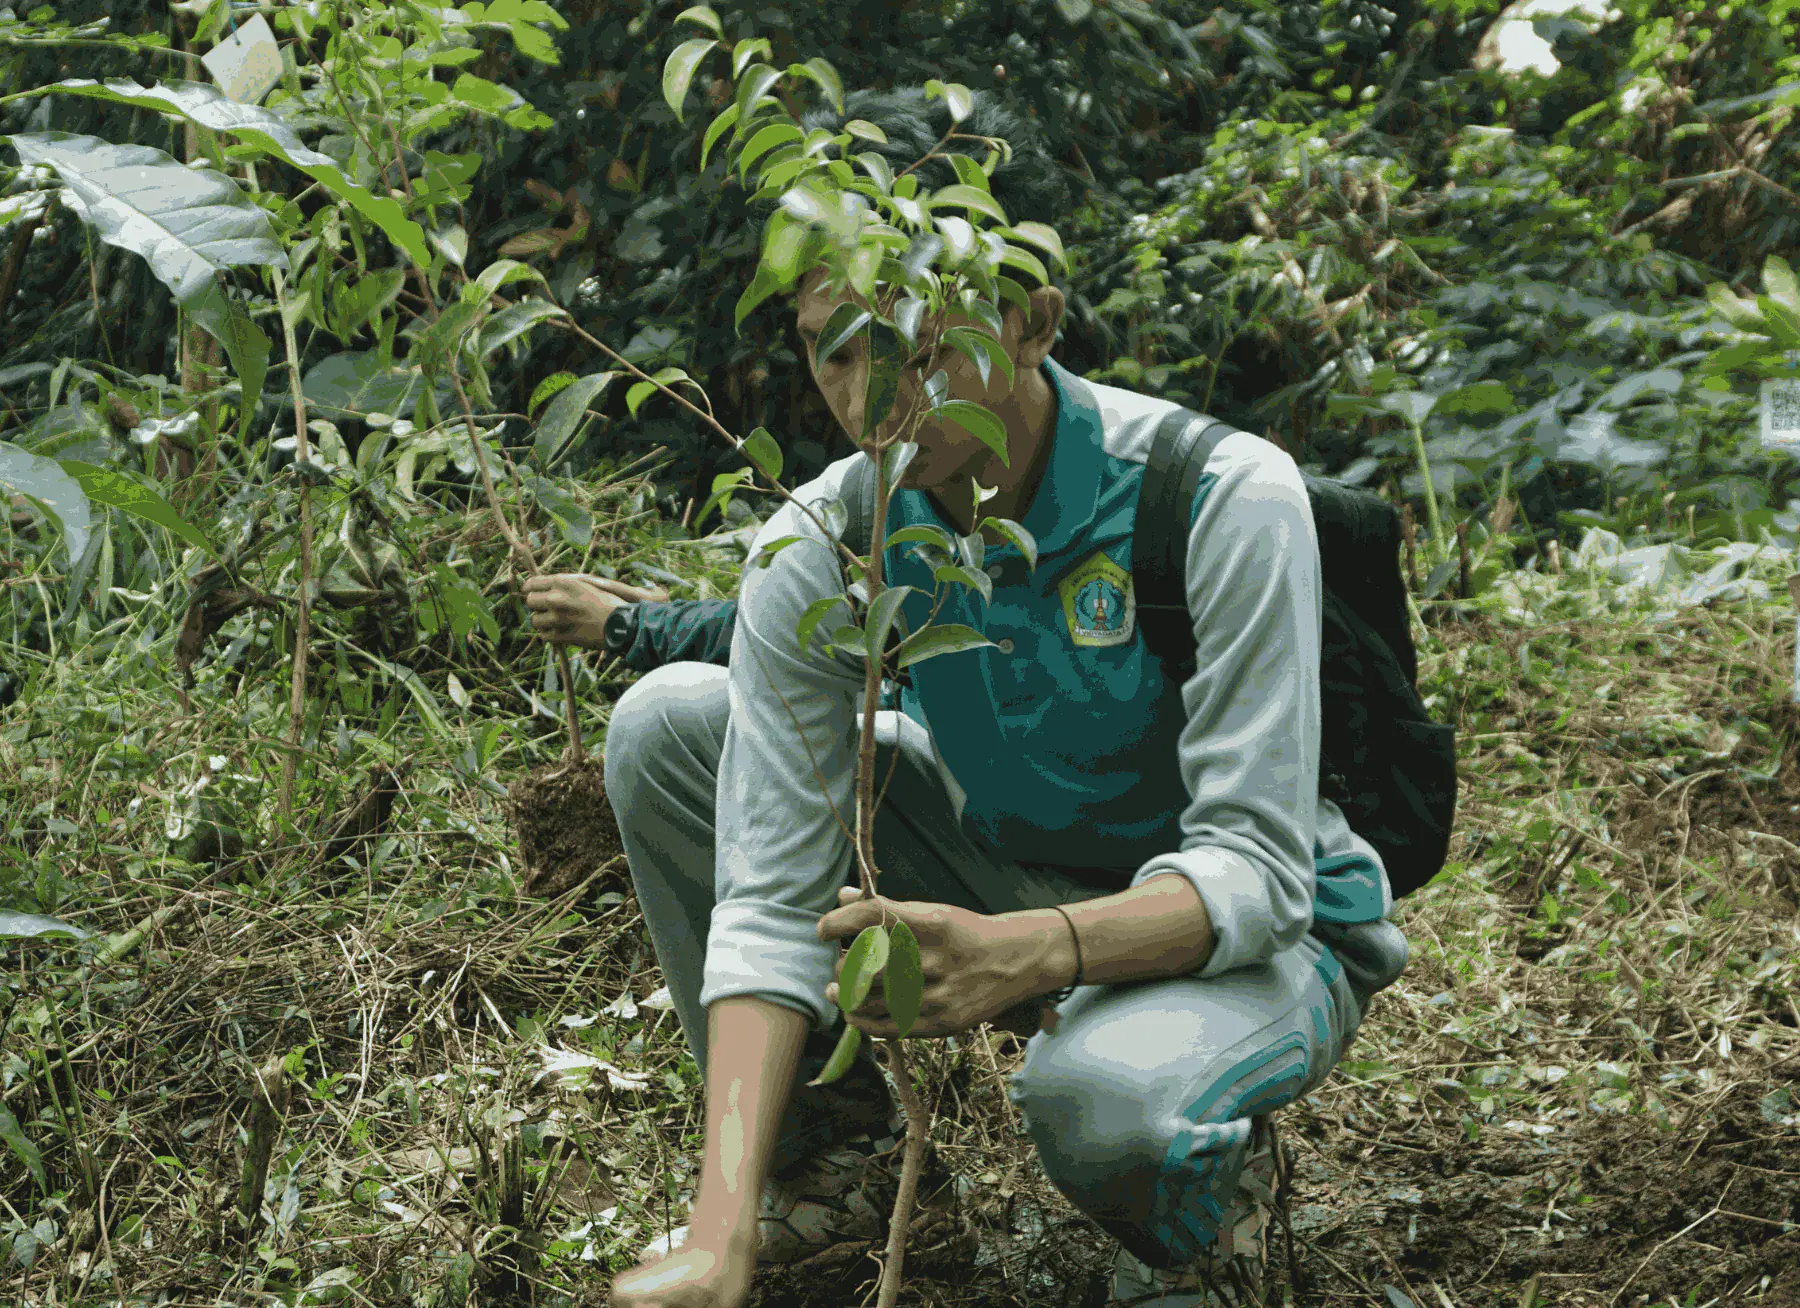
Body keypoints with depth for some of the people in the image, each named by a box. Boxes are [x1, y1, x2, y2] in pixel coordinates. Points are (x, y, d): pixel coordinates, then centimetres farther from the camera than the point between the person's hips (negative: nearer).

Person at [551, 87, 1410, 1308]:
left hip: (1256, 931, -4)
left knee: (1105, 1090, -40)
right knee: (670, 723, -11)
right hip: (1000, 878, 5)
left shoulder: (1227, 500, -27)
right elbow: (772, 900, -19)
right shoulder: (819, 549, -17)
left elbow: (1254, 870, -28)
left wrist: (1021, 951, -49)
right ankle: (825, 1137, 4)